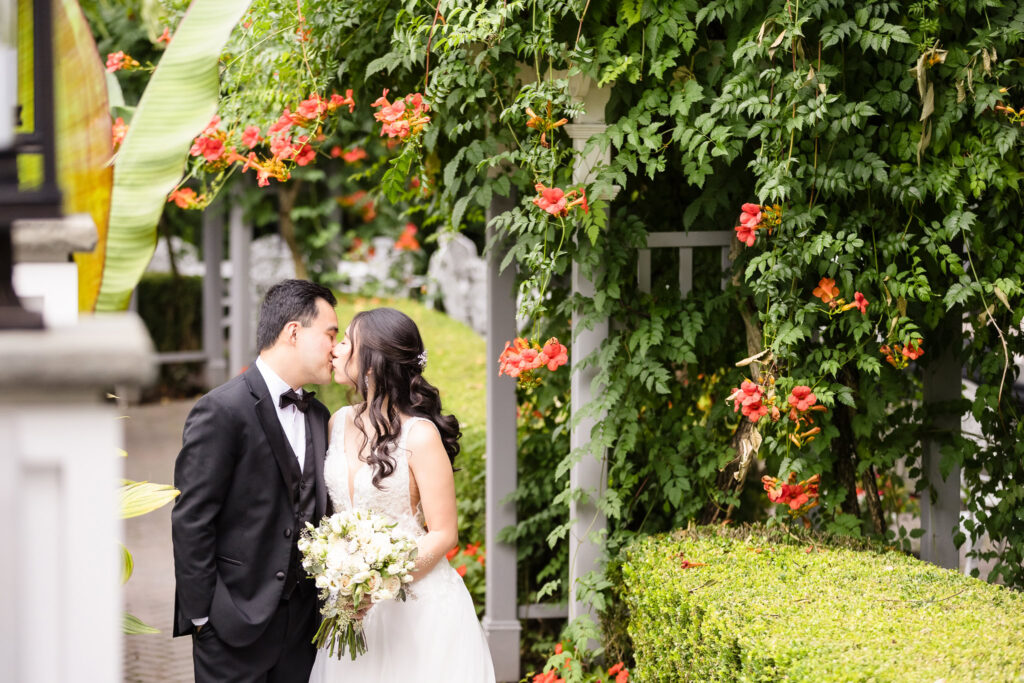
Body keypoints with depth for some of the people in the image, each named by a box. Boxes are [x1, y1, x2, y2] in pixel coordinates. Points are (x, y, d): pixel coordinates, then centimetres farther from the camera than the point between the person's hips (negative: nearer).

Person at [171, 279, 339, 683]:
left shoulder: (317, 417, 12)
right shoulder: (222, 411, -11)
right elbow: (190, 522, -12)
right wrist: (201, 615, -13)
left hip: (302, 626, 7)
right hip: (236, 622, -7)